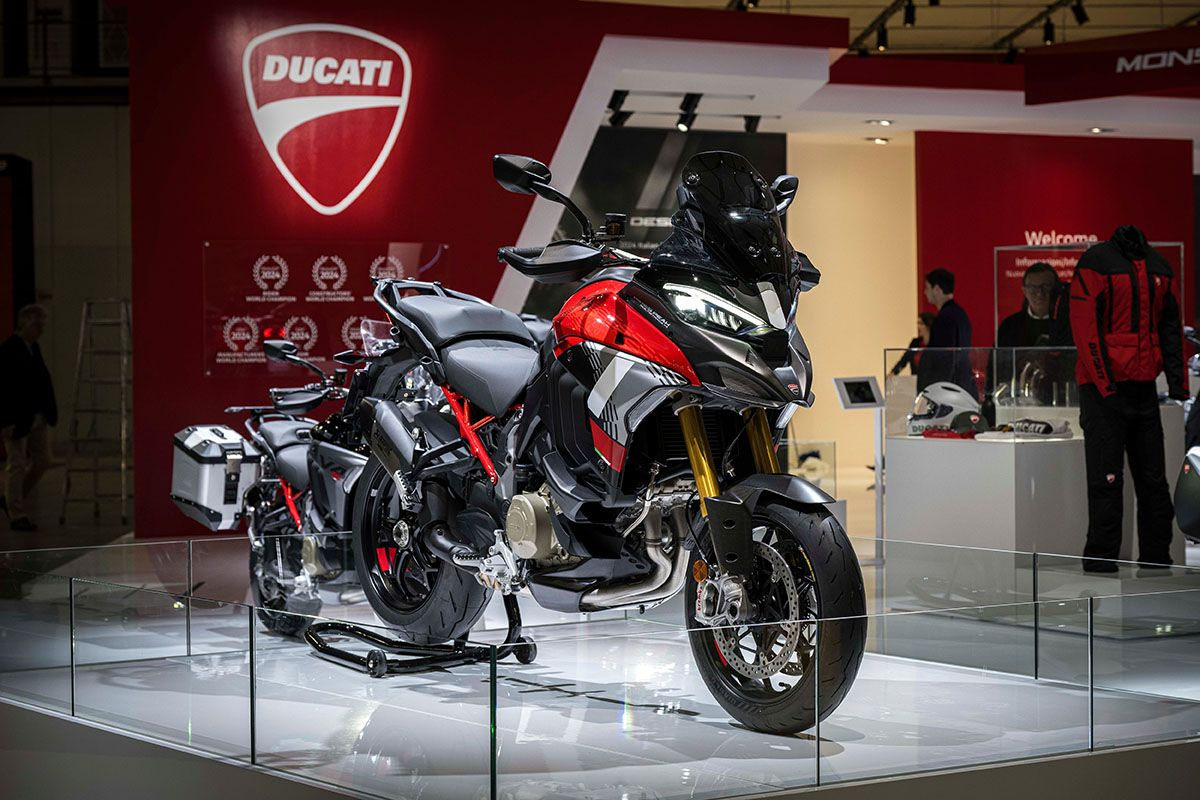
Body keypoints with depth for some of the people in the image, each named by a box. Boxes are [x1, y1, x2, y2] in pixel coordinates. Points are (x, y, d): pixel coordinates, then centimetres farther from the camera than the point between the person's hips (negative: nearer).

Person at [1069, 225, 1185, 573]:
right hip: (1105, 389, -6)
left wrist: (1177, 381, 9)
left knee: (1153, 480, 9)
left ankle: (1156, 558, 17)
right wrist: (1104, 384, -19)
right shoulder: (1097, 261, -7)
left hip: (1145, 388, 6)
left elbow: (1170, 326, 19)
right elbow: (1084, 324, -13)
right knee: (1107, 482, -5)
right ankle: (1101, 562, 1)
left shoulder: (1159, 267, 13)